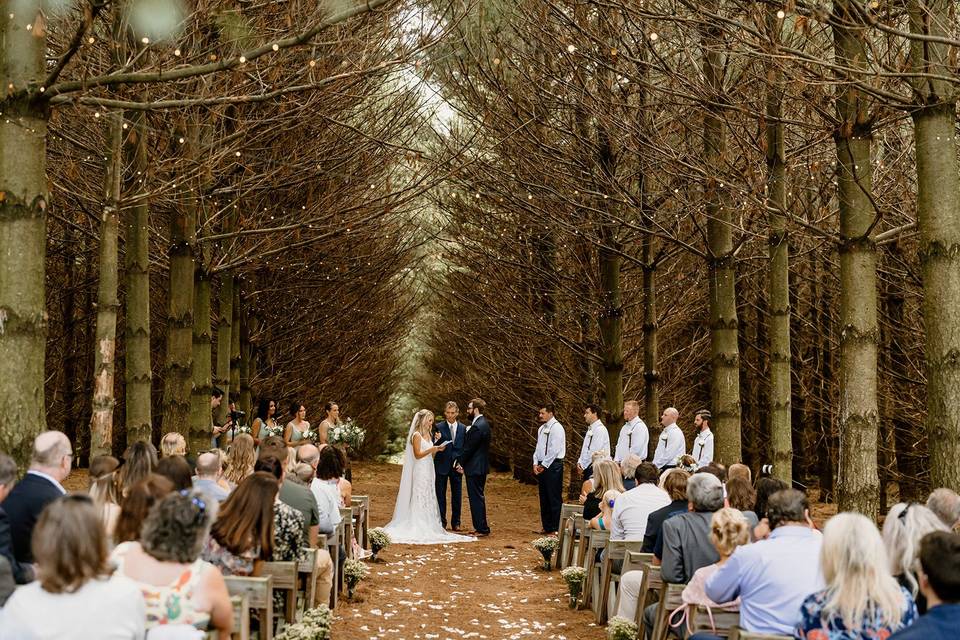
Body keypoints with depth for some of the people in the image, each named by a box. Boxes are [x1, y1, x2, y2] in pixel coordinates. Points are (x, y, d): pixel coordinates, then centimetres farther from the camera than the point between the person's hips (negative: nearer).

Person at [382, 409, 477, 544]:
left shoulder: (428, 435, 15)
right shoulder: (416, 435, -10)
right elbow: (417, 454, -15)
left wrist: (437, 448, 2)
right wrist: (432, 449, -20)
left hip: (428, 471, 9)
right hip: (420, 471, -9)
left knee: (429, 498, 8)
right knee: (419, 498, -7)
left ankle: (427, 525, 10)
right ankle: (418, 526, -5)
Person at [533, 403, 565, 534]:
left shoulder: (556, 428, -11)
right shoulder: (542, 429, 15)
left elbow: (554, 450, -16)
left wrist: (544, 465, -13)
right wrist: (536, 463, 5)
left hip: (553, 466, -9)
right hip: (542, 466, 9)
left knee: (554, 499, -5)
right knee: (544, 498, 13)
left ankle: (556, 529, -2)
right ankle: (546, 527, 21)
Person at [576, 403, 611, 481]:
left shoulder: (600, 429, -12)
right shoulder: (590, 429, 17)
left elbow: (595, 451, -18)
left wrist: (583, 466, -13)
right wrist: (580, 462, 4)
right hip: (588, 467, 9)